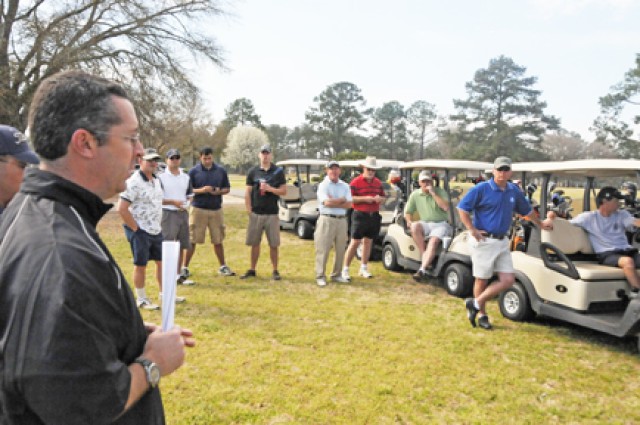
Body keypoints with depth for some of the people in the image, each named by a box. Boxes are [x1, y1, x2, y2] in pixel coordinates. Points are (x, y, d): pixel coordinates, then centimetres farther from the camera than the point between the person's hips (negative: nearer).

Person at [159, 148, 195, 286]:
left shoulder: (186, 177, 12)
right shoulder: (161, 177, -5)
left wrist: (186, 204, -3)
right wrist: (173, 202, -17)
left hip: (183, 213, 6)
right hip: (168, 214, -5)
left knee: (182, 246, 10)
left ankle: (178, 274, 21)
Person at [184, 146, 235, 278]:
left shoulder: (221, 171, 6)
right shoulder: (193, 171, -1)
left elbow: (227, 188, 11)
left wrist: (219, 191, -11)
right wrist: (201, 190, -18)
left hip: (216, 209, 2)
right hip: (198, 209, -2)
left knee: (218, 240, 10)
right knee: (192, 240, -1)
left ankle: (223, 267, 22)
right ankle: (185, 268, 9)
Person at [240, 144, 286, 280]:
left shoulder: (278, 171, 2)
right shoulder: (253, 171, 6)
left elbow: (284, 191, 0)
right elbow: (247, 192, 5)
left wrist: (270, 188, -16)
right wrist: (249, 211, -3)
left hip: (272, 214, -1)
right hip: (255, 213, 1)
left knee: (273, 244, 2)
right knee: (254, 243, 7)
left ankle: (275, 271, 12)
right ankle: (252, 270, 16)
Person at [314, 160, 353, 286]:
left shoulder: (345, 186, 11)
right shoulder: (323, 185, -2)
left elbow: (348, 204, -1)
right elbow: (327, 202, -17)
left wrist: (334, 203, -12)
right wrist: (342, 200, -4)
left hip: (341, 220, 5)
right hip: (327, 220, -5)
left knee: (340, 249, 9)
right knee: (323, 249, -4)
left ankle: (336, 275, 21)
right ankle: (320, 276, 3)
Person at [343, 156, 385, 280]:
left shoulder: (378, 182, 12)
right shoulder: (356, 182, -6)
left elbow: (383, 197, 18)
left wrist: (379, 198, -6)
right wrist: (364, 198, -21)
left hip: (374, 216, 5)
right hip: (360, 215, -5)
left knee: (368, 242, 12)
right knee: (354, 242, -5)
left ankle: (363, 268, 23)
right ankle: (345, 269, 3)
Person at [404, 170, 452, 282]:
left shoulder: (440, 192, 1)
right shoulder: (415, 194, 9)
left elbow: (446, 207, -16)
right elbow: (408, 212, 14)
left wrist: (433, 193, -16)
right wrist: (409, 221, -8)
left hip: (441, 224, -3)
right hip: (425, 223, 3)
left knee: (433, 241, -31)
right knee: (415, 226, -31)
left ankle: (422, 269, -39)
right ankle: (424, 256, -26)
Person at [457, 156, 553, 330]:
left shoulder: (514, 191, 9)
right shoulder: (481, 189, -9)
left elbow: (526, 210, 26)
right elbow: (462, 208, -11)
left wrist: (540, 223, 34)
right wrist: (472, 230, -16)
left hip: (502, 242, 6)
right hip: (483, 241, -6)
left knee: (508, 280, 0)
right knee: (482, 280, 3)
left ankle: (476, 304, 11)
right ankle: (482, 315, 20)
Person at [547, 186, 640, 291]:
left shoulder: (622, 214, 19)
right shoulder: (589, 217, 8)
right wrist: (552, 218, -11)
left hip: (628, 251, 5)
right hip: (606, 254, -4)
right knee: (627, 261, -36)